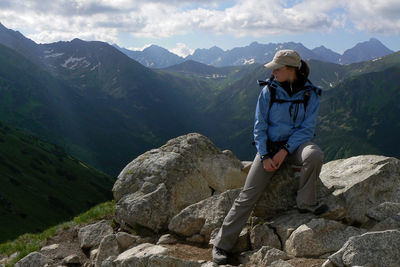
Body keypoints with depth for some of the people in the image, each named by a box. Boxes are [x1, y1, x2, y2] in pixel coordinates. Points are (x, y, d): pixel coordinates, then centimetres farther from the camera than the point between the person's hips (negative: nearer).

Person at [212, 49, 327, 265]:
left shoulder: (310, 94, -4)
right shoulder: (269, 91, -4)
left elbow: (307, 128, -7)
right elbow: (259, 126, -1)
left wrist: (285, 151, -19)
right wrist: (265, 156, -12)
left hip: (295, 144, 0)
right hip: (269, 145, 0)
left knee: (314, 155, -36)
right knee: (248, 195, -12)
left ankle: (306, 202, -11)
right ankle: (221, 244, -5)